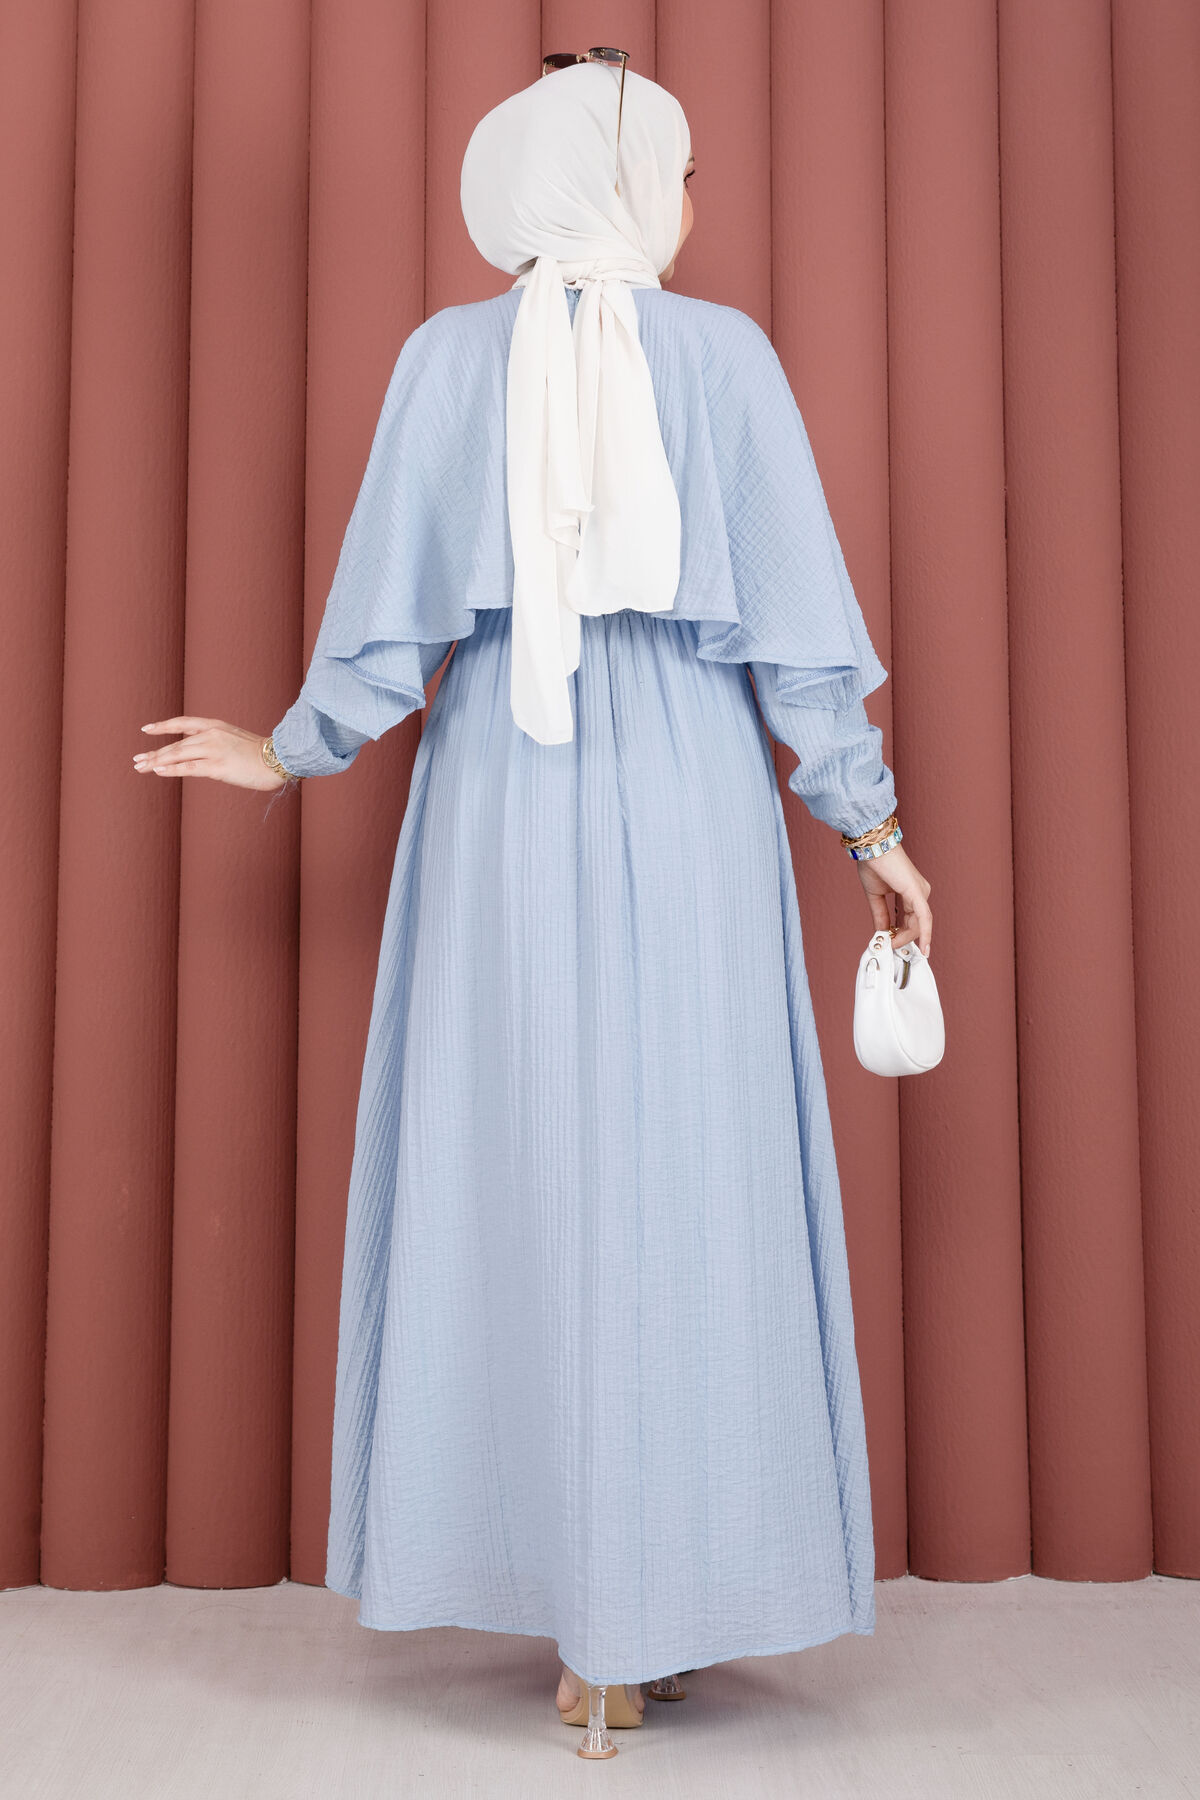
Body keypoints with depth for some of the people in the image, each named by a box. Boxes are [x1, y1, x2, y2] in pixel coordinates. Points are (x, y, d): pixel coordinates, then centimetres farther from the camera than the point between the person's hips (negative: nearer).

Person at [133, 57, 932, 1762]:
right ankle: (651, 1614, 6)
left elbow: (391, 616, 1)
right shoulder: (725, 351, 2)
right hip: (689, 791, -1)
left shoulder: (449, 355, 4)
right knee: (686, 1180, 3)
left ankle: (573, 1608, 11)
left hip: (502, 792, 1)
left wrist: (287, 753, 17)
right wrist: (873, 827, 6)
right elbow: (797, 620, -1)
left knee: (520, 1174, 6)